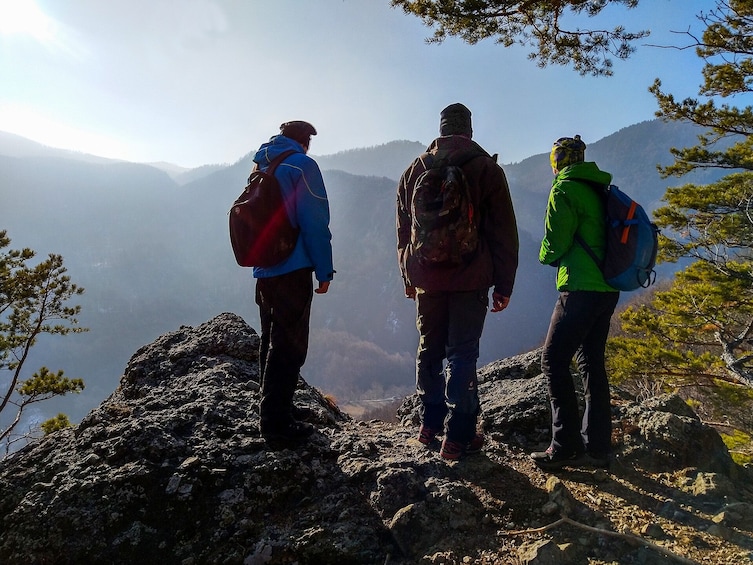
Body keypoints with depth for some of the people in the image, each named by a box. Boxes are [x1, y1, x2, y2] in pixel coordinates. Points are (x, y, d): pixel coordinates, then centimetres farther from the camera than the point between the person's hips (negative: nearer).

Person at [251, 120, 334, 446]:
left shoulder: (260, 167, 17)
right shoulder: (302, 165, -7)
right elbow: (315, 223, -14)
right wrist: (324, 271, -9)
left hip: (264, 271, 8)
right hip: (293, 270, -8)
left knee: (272, 343, 16)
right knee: (289, 346, -3)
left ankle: (272, 415, 27)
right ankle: (277, 423, 1)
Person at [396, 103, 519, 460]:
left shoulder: (415, 170, 9)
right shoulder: (487, 169, -2)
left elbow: (403, 229, 14)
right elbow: (503, 233, -3)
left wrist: (409, 277, 21)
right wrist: (503, 285, 2)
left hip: (426, 278, 4)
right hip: (470, 280, -3)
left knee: (429, 350, 15)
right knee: (462, 354, 0)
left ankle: (429, 425, 24)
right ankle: (457, 437, 4)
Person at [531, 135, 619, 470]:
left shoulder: (565, 189, -8)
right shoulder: (600, 189, 16)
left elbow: (554, 244, -11)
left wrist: (546, 255, 10)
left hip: (581, 288, -9)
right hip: (608, 288, 9)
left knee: (554, 361, -5)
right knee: (592, 363, 12)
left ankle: (565, 446, -5)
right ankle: (596, 446, 16)